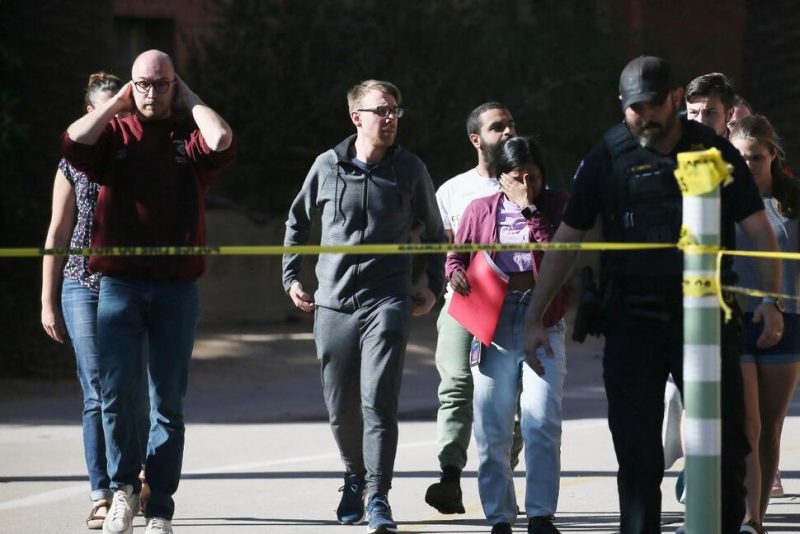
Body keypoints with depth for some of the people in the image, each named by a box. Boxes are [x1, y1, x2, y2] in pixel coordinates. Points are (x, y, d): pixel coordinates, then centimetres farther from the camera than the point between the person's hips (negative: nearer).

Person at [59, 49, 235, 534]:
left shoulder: (189, 136, 6)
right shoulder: (113, 133, 6)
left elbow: (222, 142, -16)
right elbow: (76, 141, -14)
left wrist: (189, 100, -1)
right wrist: (118, 101, -3)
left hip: (177, 288, 1)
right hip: (119, 282, -1)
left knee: (168, 403, 4)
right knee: (117, 393, -11)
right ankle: (123, 487, 10)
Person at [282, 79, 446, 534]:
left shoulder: (410, 170, 3)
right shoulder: (328, 167, 4)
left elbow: (434, 232, 17)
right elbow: (298, 221, 20)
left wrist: (434, 287, 10)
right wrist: (292, 276, 14)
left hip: (387, 300, -2)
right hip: (333, 303, 2)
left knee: (378, 399, -16)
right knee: (341, 406, 8)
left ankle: (378, 497, -16)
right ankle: (356, 476, 33)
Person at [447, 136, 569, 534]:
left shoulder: (558, 207, 7)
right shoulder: (480, 210, 11)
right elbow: (456, 256, 16)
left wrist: (534, 217, -10)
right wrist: (456, 273, -6)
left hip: (543, 325, -2)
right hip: (493, 327, 2)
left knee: (542, 421, -13)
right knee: (491, 429, 2)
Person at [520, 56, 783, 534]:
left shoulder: (715, 153, 2)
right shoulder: (606, 159, 3)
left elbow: (759, 231, 3)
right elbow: (566, 242, 6)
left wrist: (772, 300, -10)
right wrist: (535, 319, 3)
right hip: (633, 322, 1)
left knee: (725, 444, -1)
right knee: (637, 451, 2)